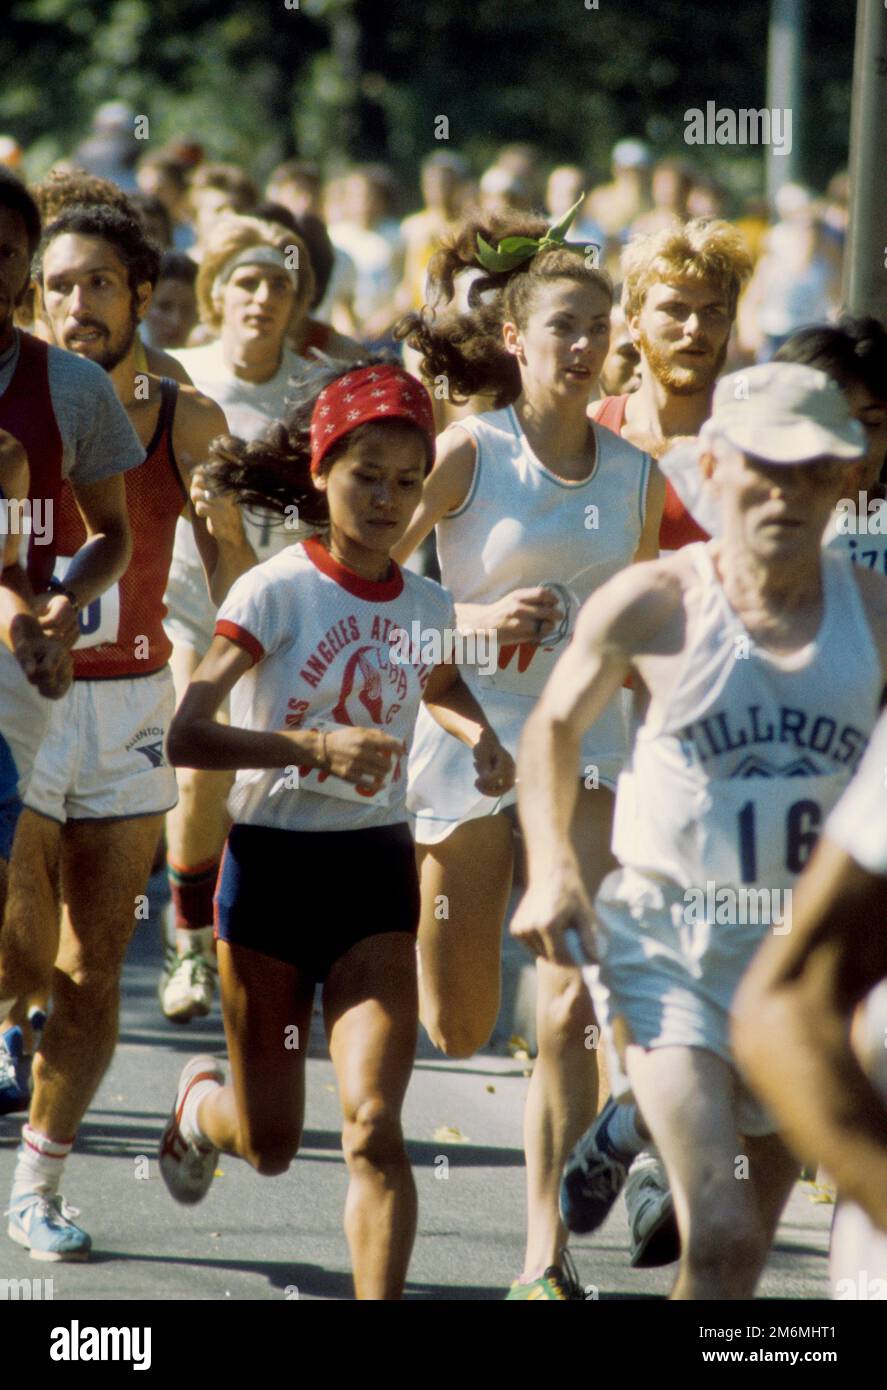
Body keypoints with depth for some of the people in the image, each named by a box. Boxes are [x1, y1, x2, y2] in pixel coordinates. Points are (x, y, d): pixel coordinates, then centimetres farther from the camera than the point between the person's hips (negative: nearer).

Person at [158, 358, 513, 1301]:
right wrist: (313, 745, -32)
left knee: (374, 1126, -14)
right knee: (271, 1145, 12)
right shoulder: (276, 592, -12)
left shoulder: (426, 608, 4)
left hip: (377, 870, 3)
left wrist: (479, 739, 7)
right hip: (271, 861, -2)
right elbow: (183, 736, -20)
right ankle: (200, 1102, 48)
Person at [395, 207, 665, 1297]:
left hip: (585, 754, 2)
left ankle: (546, 1259, -9)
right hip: (469, 744, -2)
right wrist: (474, 620, -20)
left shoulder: (635, 475, 5)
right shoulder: (471, 452, -7)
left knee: (569, 1010, -13)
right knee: (458, 1033, 8)